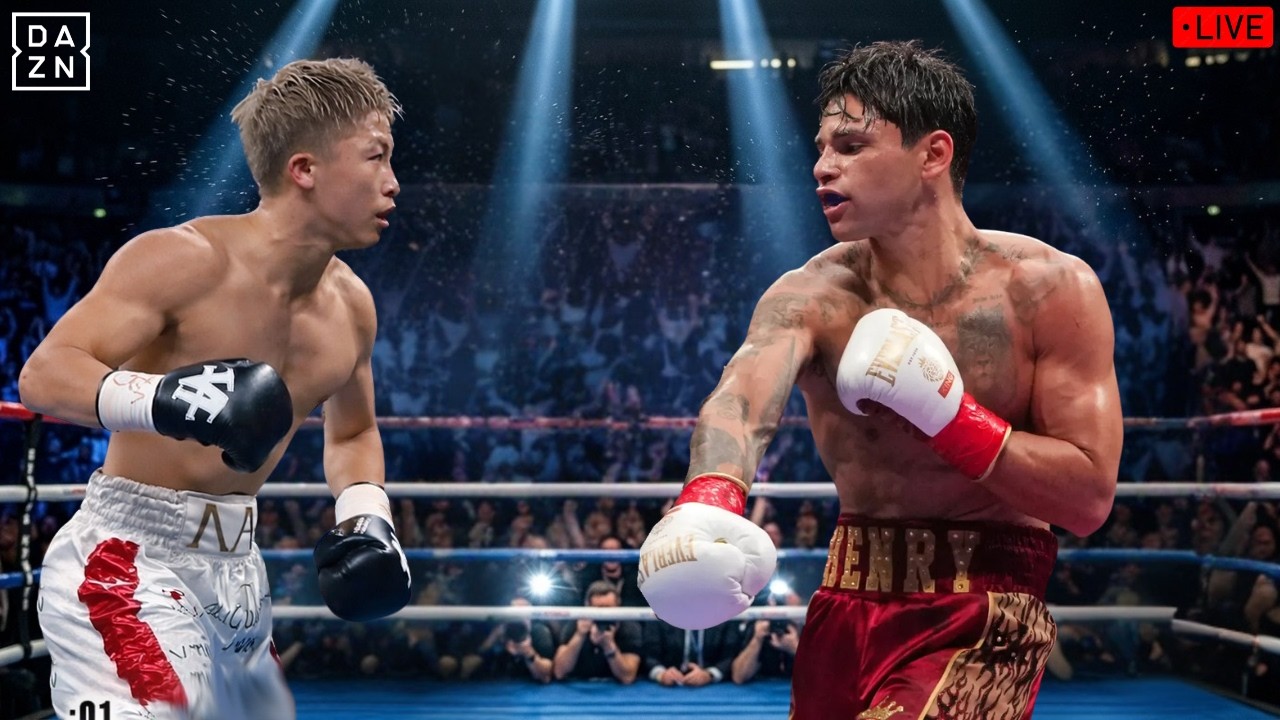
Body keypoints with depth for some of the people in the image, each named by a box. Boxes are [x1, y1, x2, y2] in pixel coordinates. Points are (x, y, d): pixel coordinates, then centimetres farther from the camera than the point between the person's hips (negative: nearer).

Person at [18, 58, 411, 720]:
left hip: (236, 565, 8)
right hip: (131, 557, -8)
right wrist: (162, 399, -38)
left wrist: (367, 515, 3)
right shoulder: (185, 260, -16)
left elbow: (352, 432, 23)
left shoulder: (350, 306, 5)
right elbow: (42, 374, -21)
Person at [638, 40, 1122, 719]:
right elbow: (744, 391, -29)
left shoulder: (1049, 288, -9)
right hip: (846, 604, 4)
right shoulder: (809, 296, -5)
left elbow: (1089, 499, -11)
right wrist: (706, 502, -50)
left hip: (983, 617, -3)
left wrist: (947, 414, -21)